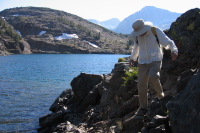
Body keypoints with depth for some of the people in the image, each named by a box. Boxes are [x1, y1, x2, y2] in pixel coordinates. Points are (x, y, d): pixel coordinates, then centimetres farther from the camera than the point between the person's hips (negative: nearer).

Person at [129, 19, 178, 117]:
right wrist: (132, 58, 19)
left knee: (153, 77, -30)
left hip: (155, 61, -4)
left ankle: (161, 96, -2)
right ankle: (143, 108, 10)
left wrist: (174, 51, -26)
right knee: (141, 85, -4)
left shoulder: (156, 31, -12)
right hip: (142, 63, 4)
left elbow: (168, 42, -8)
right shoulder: (137, 35, 1)